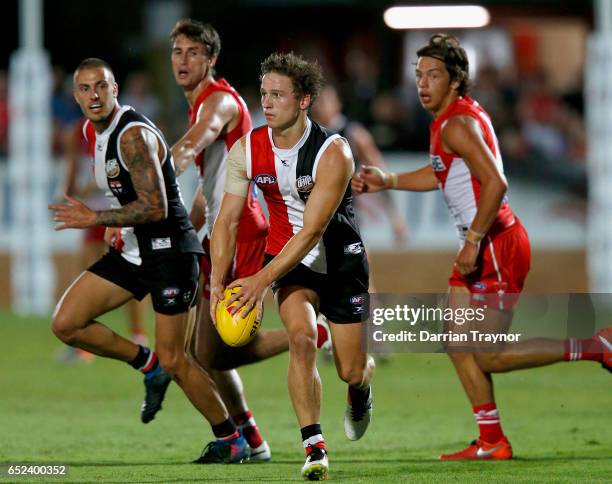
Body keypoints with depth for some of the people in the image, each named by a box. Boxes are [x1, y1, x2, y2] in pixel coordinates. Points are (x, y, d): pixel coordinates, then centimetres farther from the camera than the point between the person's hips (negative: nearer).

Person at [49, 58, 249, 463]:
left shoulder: (134, 136, -20)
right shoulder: (93, 132, 10)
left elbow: (155, 208, -25)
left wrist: (95, 219, -22)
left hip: (169, 251, -9)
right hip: (133, 252, 9)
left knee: (173, 360, -7)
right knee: (66, 324, -1)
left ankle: (233, 440, 9)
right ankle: (149, 366, 16)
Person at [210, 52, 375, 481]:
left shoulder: (333, 152, -25)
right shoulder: (247, 149, -11)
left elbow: (313, 230, -29)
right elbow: (228, 220, -6)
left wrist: (263, 279, -34)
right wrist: (218, 284, -18)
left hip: (340, 261, -2)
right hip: (288, 260, 2)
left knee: (351, 371, 3)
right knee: (302, 337, -26)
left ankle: (360, 393, 44)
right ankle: (314, 448, -22)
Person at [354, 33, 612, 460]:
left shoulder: (458, 124, -17)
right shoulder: (454, 116, 14)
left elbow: (495, 183, -28)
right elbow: (440, 174, 30)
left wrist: (473, 241, -24)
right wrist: (386, 181, 20)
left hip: (497, 245, -10)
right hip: (482, 245, 10)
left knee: (489, 357, -7)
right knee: (459, 345, 10)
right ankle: (492, 442, 14)